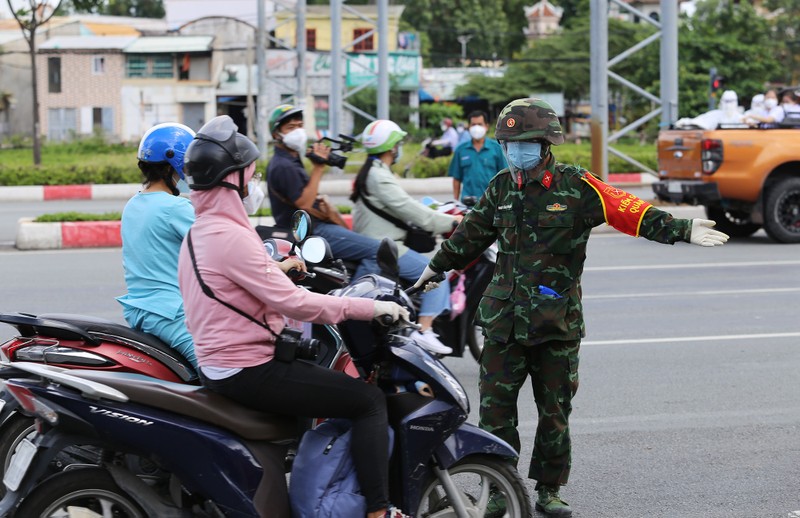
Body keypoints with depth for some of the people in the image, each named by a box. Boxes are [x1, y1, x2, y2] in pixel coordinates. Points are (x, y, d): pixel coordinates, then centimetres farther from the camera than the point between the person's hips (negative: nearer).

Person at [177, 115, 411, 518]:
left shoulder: (197, 234, 11)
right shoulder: (232, 238, -21)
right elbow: (292, 302, -24)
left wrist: (275, 269, 32)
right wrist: (368, 308, -18)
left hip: (216, 367, 11)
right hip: (248, 373, -11)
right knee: (369, 400, -10)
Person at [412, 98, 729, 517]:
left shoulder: (576, 186, -5)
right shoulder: (501, 187, 8)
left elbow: (631, 211, -14)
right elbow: (472, 232, 23)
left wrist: (681, 230, -25)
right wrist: (437, 267, 34)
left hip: (558, 321, -2)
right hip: (505, 318, 3)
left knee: (555, 411, 7)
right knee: (495, 407, -2)